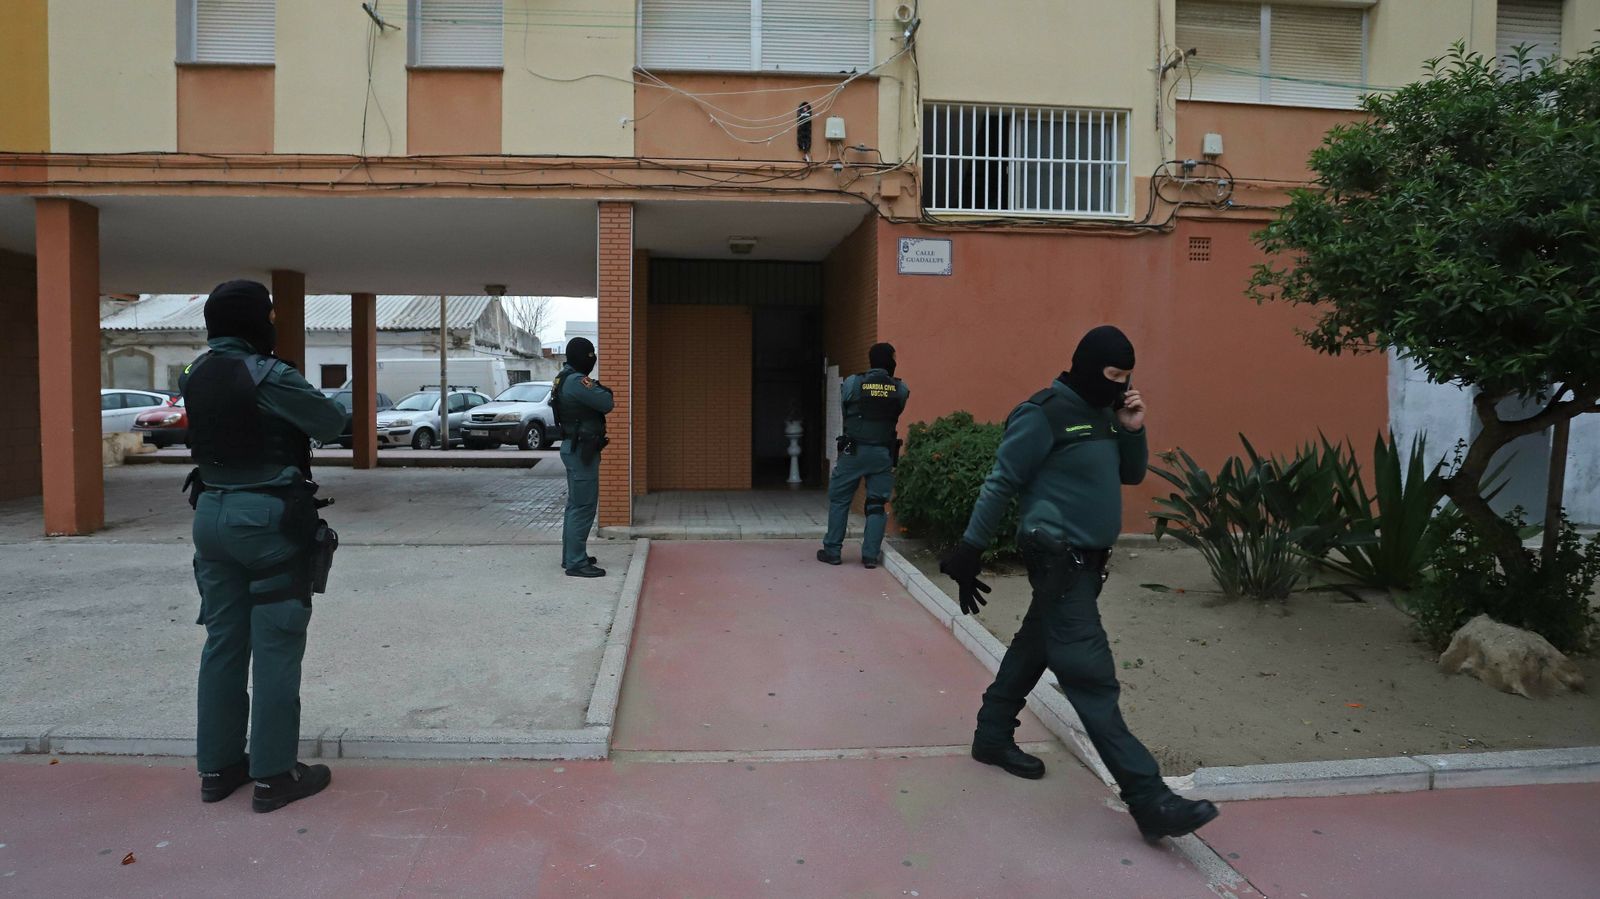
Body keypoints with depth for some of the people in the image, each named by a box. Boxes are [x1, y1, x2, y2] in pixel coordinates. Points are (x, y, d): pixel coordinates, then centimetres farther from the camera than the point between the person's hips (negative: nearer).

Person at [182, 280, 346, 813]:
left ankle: (217, 767, 23)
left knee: (222, 643, 14)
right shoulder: (268, 375, -16)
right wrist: (301, 402, 8)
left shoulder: (196, 376, 6)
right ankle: (273, 774, 7)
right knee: (275, 648, 0)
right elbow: (332, 423, -9)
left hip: (212, 513, 8)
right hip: (269, 518, -7)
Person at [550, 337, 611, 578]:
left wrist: (599, 391, -7)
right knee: (583, 506, -8)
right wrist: (604, 391, -4)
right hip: (582, 450, -11)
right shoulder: (577, 381, -20)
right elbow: (607, 403, -21)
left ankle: (572, 555, 26)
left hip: (574, 447, 11)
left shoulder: (565, 378, 13)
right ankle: (576, 563, -5)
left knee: (576, 504, 17)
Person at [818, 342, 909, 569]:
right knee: (877, 504, 9)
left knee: (839, 500, 10)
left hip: (854, 451, -1)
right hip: (884, 454, 1)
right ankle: (870, 555, 7)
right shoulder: (901, 389, -1)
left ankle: (832, 551, 12)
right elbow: (897, 414, 10)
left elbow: (844, 411, 7)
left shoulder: (852, 383, -4)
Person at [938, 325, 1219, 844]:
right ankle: (1149, 800, -13)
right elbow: (1000, 485, -13)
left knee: (1035, 648, 19)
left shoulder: (1103, 413, 13)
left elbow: (1131, 475, 19)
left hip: (1086, 560, 10)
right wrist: (970, 552, -13)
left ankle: (992, 737, 35)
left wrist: (1133, 431, 1)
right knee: (1091, 675, -11)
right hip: (1059, 559, -10)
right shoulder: (1046, 414, -14)